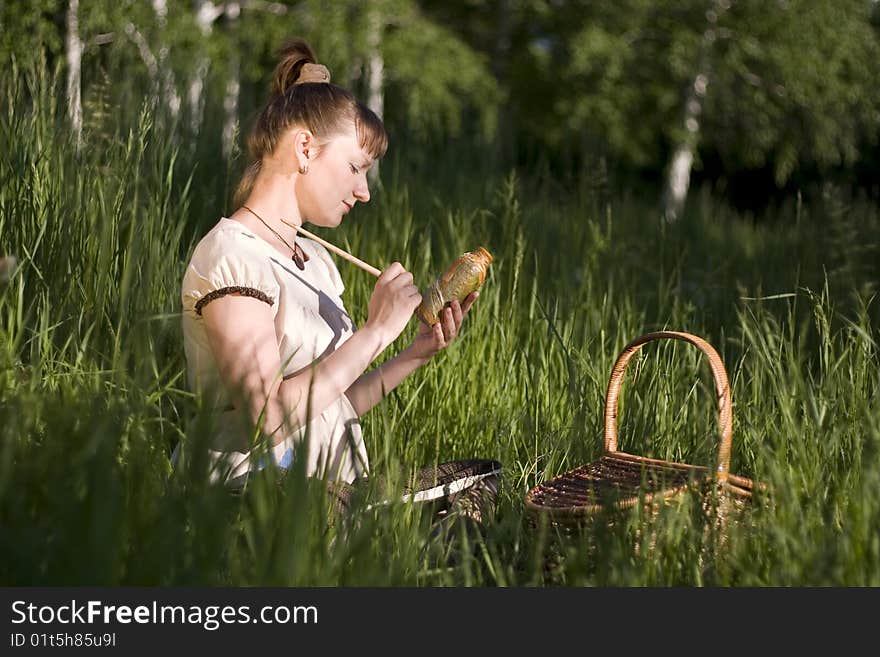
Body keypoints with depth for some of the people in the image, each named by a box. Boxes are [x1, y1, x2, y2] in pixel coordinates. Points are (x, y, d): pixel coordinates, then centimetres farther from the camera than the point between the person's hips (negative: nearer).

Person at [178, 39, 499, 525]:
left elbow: (332, 407, 12)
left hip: (324, 492, 8)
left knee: (483, 477, -9)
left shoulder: (315, 260, 16)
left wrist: (417, 354, 3)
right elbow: (269, 417, -20)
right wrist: (376, 331, -15)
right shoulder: (230, 255, -10)